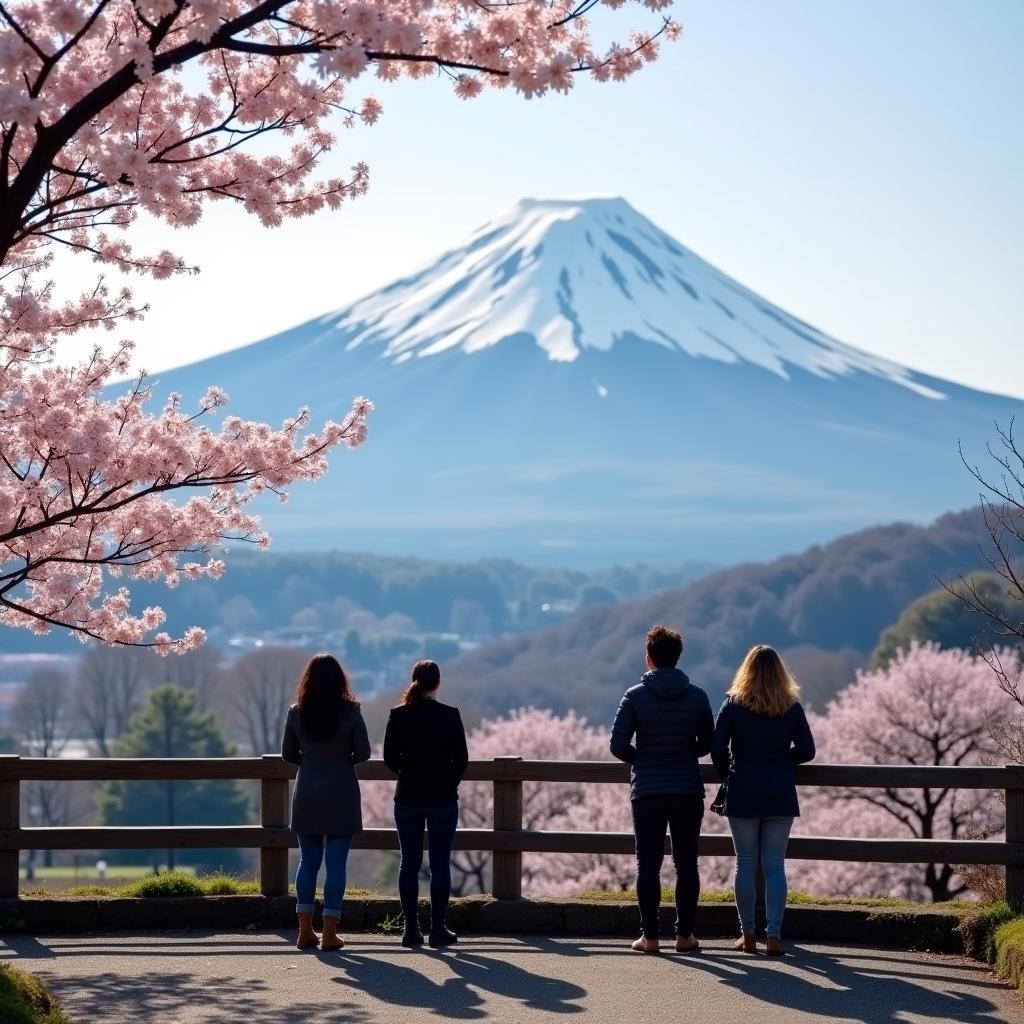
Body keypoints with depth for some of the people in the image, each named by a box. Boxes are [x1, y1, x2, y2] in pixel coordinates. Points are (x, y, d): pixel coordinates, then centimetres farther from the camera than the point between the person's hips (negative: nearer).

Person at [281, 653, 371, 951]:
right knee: (336, 862, 1)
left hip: (307, 795, 2)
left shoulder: (297, 712, -3)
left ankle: (305, 931, 10)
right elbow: (363, 753, -7)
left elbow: (288, 754, 3)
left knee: (308, 861, 11)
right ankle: (330, 933, -2)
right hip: (341, 794, -2)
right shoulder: (350, 712, -9)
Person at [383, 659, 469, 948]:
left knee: (409, 863, 7)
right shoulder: (449, 716, -8)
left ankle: (411, 929, 7)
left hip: (407, 798, 2)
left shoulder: (398, 715, -3)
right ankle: (438, 930, 3)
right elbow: (461, 758, -6)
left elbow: (389, 758, 1)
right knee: (440, 864, 3)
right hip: (442, 799, -2)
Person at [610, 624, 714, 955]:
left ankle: (650, 936, 2)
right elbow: (707, 743, 5)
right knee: (686, 865, 7)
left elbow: (618, 744, -7)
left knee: (648, 865, 3)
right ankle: (684, 935, 8)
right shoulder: (697, 696, -1)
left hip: (647, 792, -1)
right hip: (688, 791, 1)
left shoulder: (635, 696, -6)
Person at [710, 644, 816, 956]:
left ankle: (747, 935, 8)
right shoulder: (792, 708, 0)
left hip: (743, 794, -1)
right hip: (780, 795, 1)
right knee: (775, 866, 4)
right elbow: (806, 751, 2)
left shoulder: (733, 706, -5)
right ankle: (774, 936, -2)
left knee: (745, 864, 6)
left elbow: (717, 749, -7)